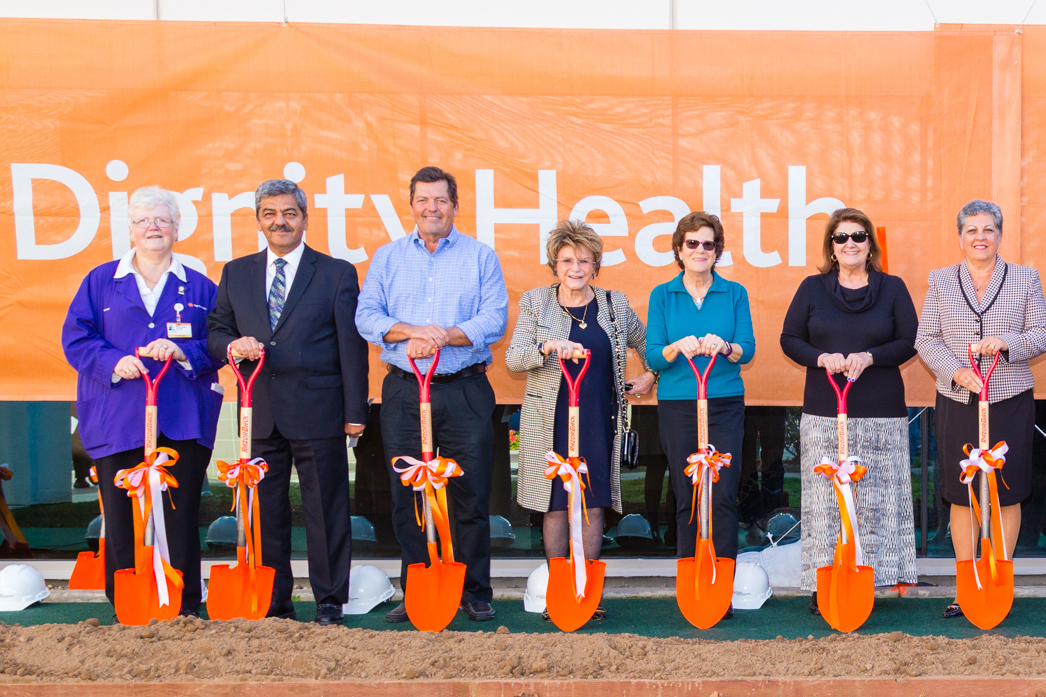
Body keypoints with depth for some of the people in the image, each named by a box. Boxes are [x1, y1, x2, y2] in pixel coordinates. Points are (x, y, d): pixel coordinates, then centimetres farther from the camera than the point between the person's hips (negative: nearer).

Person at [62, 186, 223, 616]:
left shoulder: (200, 288, 12)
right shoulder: (100, 282, 13)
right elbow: (76, 338, 6)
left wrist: (182, 352, -12)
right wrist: (114, 363, -12)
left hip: (182, 422, 0)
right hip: (117, 420, 0)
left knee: (181, 515, -1)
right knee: (121, 516, 1)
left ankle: (186, 607, 9)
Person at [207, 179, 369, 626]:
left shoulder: (338, 273, 4)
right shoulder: (236, 273, 14)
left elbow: (352, 345, 0)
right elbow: (215, 330, 16)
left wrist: (355, 410, -5)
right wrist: (233, 345, -9)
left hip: (317, 413, -3)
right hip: (259, 414, 3)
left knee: (326, 509, 2)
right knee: (265, 510, 9)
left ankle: (329, 605, 14)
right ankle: (273, 605, 21)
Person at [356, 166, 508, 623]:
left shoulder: (480, 257, 8)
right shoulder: (387, 258, 13)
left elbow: (494, 319, -3)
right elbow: (367, 316, 2)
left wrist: (443, 336, -16)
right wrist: (414, 331, -14)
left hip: (465, 392, -1)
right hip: (403, 392, 2)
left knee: (471, 496, 0)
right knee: (406, 497, 4)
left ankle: (475, 593, 13)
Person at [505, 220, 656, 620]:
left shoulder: (614, 304, 8)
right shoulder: (534, 302, 4)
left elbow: (645, 342, 25)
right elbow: (512, 358, -5)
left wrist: (650, 377, 15)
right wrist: (548, 347, -21)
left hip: (599, 420, 1)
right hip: (551, 420, -1)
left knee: (593, 503, 2)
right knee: (555, 504, 2)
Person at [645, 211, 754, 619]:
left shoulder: (734, 293, 8)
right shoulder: (663, 295, 7)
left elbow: (747, 349, 0)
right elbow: (653, 356, 0)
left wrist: (724, 347, -21)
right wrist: (678, 347, -20)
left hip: (725, 405, 0)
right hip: (677, 405, 0)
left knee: (723, 496, -5)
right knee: (686, 498, 3)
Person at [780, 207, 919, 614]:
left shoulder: (892, 288, 8)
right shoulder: (812, 288, 8)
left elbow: (909, 342, 4)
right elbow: (790, 339, 7)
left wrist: (868, 357, -12)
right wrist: (821, 358, -11)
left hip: (881, 413, 0)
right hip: (824, 412, 0)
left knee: (875, 498, 0)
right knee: (825, 496, -1)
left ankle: (872, 574, 9)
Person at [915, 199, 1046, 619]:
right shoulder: (941, 281, 8)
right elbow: (926, 339, 3)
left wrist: (1006, 342, -16)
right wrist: (956, 371, -13)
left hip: (1010, 401, 0)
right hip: (957, 403, 1)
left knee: (1007, 493, 3)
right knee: (961, 495, 3)